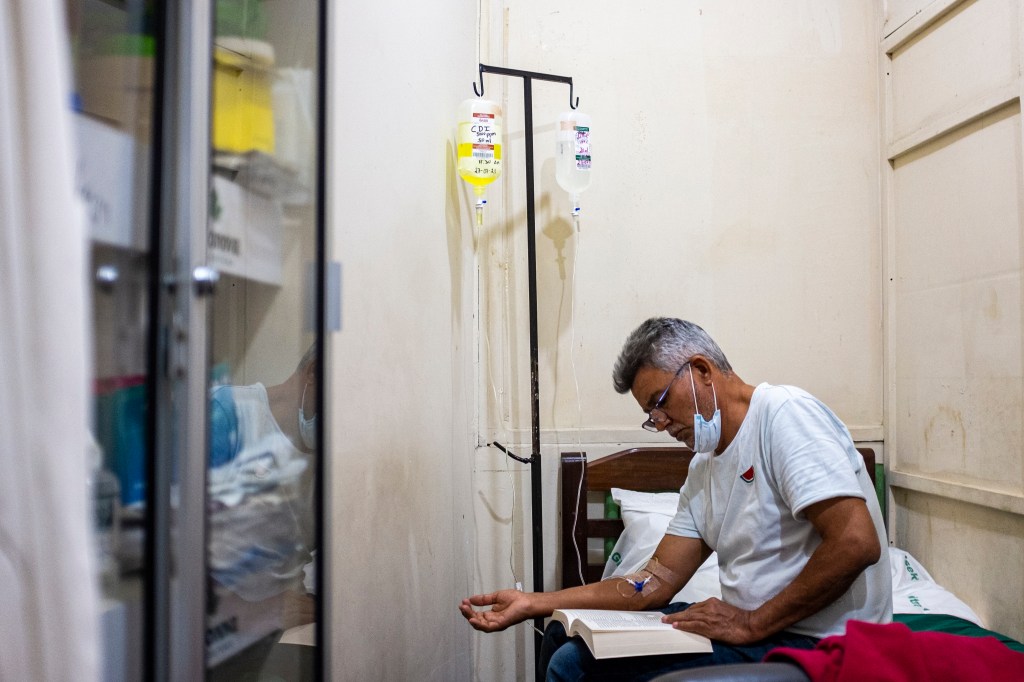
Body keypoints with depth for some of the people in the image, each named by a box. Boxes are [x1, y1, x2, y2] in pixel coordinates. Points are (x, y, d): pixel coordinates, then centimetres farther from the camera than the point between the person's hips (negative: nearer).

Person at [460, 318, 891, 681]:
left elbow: (857, 543, -22)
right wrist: (533, 604, 6)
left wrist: (752, 623, -18)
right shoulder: (704, 469, 14)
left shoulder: (782, 413, -13)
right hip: (746, 626, 9)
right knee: (563, 637, 12)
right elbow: (657, 582, 12)